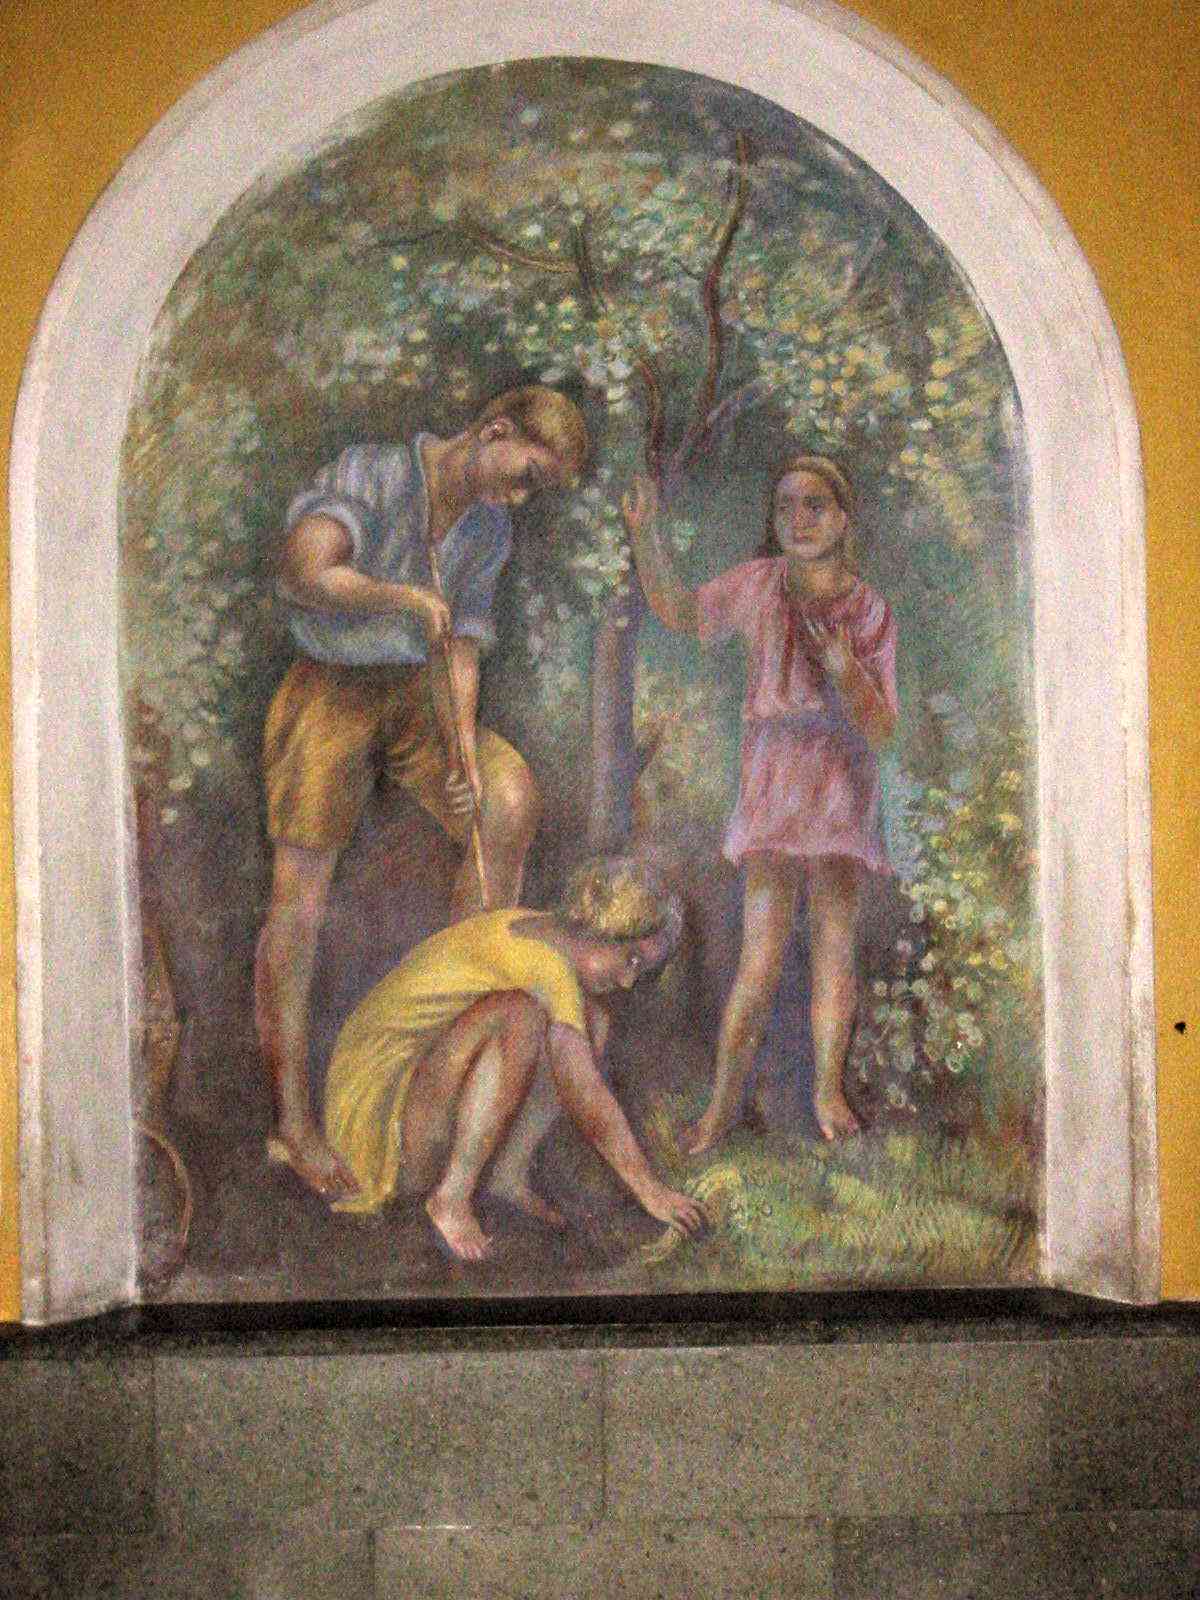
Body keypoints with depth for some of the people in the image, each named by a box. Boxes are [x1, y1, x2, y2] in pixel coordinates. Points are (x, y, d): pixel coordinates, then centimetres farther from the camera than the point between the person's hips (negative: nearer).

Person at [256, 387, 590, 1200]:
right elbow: (306, 572, -33)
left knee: (511, 803, -18)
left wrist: (465, 752, -11)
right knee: (300, 900, -5)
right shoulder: (371, 474, -16)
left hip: (414, 697, 6)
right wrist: (410, 598, -25)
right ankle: (292, 1122, 2)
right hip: (330, 693, -6)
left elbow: (459, 646, 1)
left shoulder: (490, 528, 4)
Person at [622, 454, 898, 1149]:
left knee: (836, 950, 1)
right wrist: (644, 534, -6)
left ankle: (828, 1090, 17)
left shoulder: (871, 612, -5)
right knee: (761, 962, -5)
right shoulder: (761, 583, -4)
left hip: (843, 789, 1)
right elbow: (681, 612, 9)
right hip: (772, 788, -1)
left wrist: (846, 672, -24)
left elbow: (881, 730, -5)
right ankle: (724, 1103, 5)